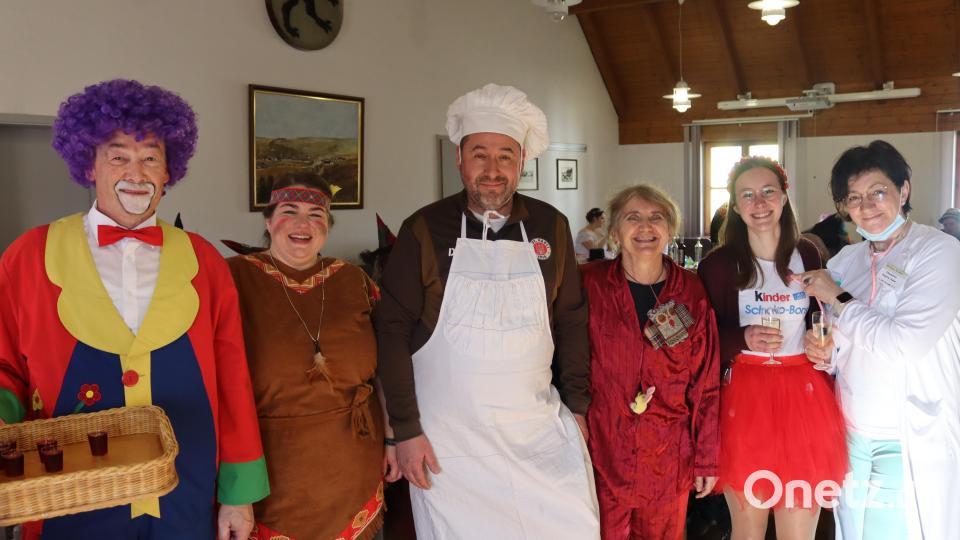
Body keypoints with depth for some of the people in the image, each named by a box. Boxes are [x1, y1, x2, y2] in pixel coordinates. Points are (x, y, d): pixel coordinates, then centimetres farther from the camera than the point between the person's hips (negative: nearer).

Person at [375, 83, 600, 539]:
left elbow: (570, 321, 9)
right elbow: (393, 329, -6)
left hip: (540, 429, 3)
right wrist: (406, 430, -8)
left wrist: (577, 407, 7)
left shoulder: (551, 227, 2)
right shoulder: (424, 230, -6)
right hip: (448, 438, -2)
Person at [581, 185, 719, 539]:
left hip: (669, 460, 2)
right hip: (602, 456, -1)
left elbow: (706, 385, 2)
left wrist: (706, 459, 3)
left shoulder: (692, 293, -2)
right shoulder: (589, 284, -6)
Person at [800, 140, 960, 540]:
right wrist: (824, 350, -6)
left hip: (913, 441, -5)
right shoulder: (844, 261, 6)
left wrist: (838, 298, -13)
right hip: (852, 434, 5)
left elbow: (905, 344, -22)